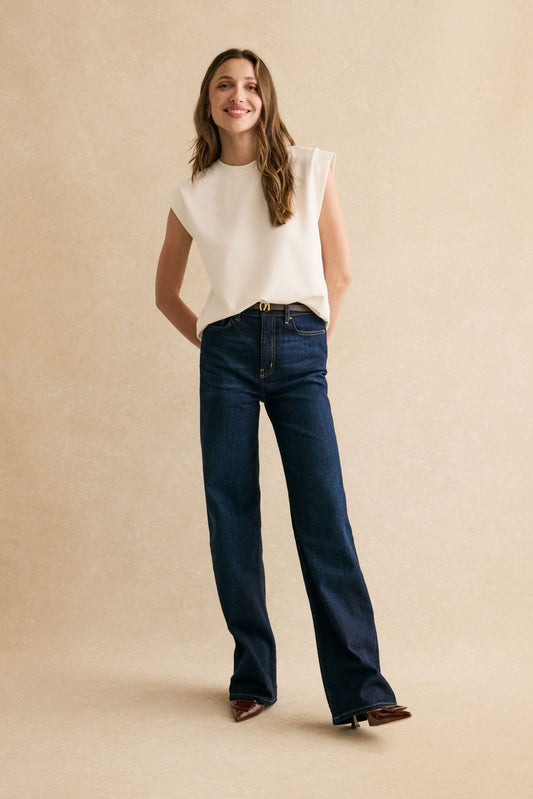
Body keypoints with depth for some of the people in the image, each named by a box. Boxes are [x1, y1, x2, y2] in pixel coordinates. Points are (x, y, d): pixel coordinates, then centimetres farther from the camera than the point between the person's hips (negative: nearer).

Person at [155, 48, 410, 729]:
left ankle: (359, 689, -6)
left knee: (324, 513, -9)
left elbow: (339, 270, 13)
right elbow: (165, 291, 22)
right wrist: (209, 342, 11)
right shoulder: (194, 194, 12)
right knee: (231, 514, 0)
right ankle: (252, 678, 12)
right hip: (227, 353, 2)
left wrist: (316, 339, 9)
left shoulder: (310, 169, 9)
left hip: (299, 349, -1)